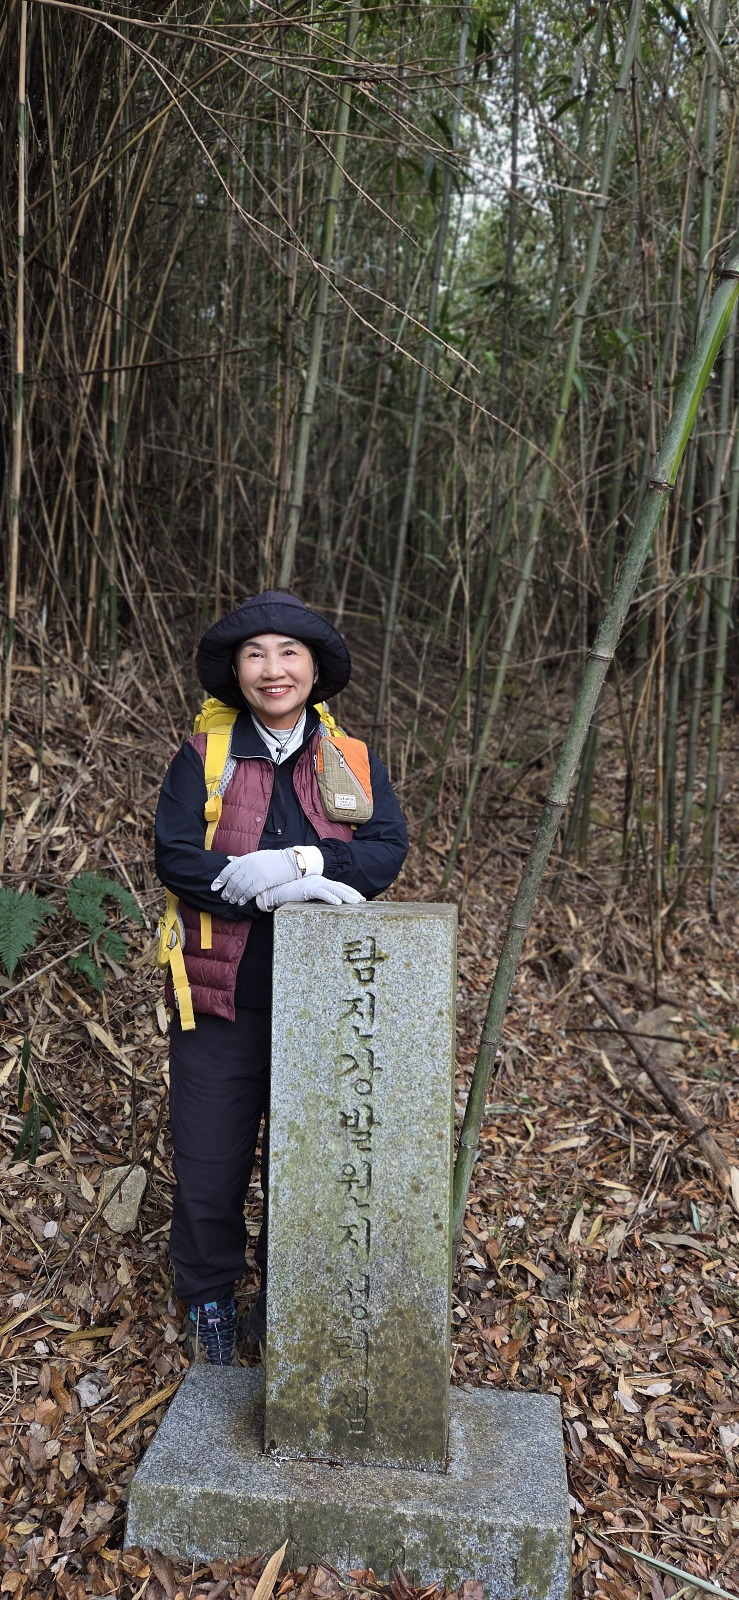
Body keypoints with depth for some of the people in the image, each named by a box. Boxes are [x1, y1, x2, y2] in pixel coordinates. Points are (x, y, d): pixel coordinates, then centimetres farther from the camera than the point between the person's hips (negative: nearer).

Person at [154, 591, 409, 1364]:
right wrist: (282, 890, -23)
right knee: (209, 1161, 8)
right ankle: (209, 1298, 32)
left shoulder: (354, 760, 5)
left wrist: (301, 861, -24)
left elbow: (387, 849, -8)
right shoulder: (203, 756, 0)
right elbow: (175, 856, -12)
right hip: (223, 996, -1)